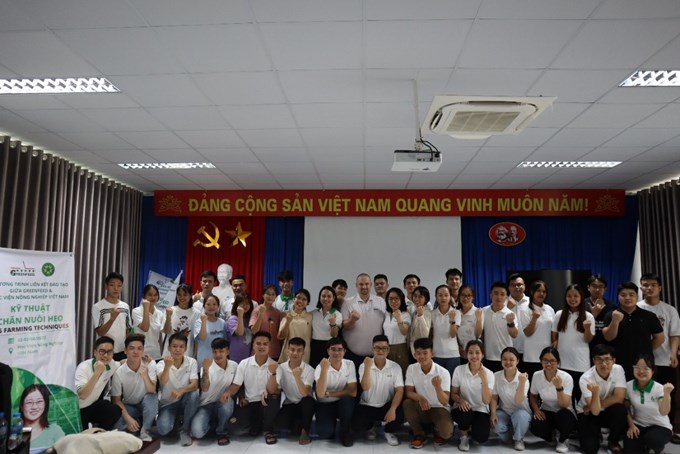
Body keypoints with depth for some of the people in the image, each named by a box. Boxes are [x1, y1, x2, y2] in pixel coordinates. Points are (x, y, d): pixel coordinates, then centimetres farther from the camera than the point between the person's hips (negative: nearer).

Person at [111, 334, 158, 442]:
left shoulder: (150, 364, -17)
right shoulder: (119, 372, -16)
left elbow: (152, 391, -24)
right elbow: (116, 400, -9)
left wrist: (145, 375, -41)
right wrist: (128, 418, -22)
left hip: (146, 405, 0)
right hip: (129, 406, 0)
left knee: (152, 397, -35)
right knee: (117, 426, -30)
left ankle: (144, 431, -16)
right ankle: (139, 423, 2)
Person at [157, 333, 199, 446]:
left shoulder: (191, 362, -10)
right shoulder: (162, 363, -12)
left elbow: (195, 385, -22)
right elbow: (163, 382, -34)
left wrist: (181, 390, -44)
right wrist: (167, 367, -56)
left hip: (185, 401, 1)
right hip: (168, 403, -1)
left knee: (193, 394, -33)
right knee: (163, 429, -28)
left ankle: (185, 430, -11)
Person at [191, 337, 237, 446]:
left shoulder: (234, 365, -3)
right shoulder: (208, 366, -14)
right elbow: (204, 389, -28)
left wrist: (228, 392, -16)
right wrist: (205, 370, -44)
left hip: (223, 403, 2)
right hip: (206, 405, -1)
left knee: (227, 403, -36)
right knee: (197, 432, -27)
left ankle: (222, 432, -6)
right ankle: (214, 423, 9)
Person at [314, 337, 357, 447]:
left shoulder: (349, 364, -10)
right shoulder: (320, 367, -16)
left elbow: (352, 392, -15)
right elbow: (320, 394, -29)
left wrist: (328, 394, -16)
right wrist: (324, 370, -39)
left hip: (343, 404, 1)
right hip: (325, 405, -1)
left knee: (348, 399, -33)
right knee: (324, 432, -26)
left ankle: (345, 432, -7)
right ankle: (331, 422, 12)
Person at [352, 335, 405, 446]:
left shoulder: (395, 367, -6)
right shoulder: (364, 366, -8)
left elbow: (399, 390, -12)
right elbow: (365, 387, -21)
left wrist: (392, 409, -27)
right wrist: (368, 367, -32)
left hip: (387, 405, 0)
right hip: (367, 406, 0)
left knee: (399, 416, -30)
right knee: (356, 425, -25)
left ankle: (389, 432, 8)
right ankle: (370, 427, 15)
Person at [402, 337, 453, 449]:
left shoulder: (443, 372, -18)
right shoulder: (411, 368, -9)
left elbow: (445, 402, -22)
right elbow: (408, 392, -11)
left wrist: (438, 387, -43)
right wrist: (420, 398, -33)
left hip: (439, 409, -2)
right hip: (421, 409, 2)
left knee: (446, 432, -31)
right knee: (406, 403, -29)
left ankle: (438, 432, 9)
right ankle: (419, 435, -5)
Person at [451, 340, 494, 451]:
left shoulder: (489, 374, -8)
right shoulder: (459, 370, -9)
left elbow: (487, 401, -16)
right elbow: (453, 394, -1)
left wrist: (484, 379, -26)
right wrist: (461, 400, -24)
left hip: (480, 410, 1)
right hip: (464, 408, 0)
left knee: (481, 437, -25)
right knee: (465, 414, -36)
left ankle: (471, 428, 14)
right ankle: (464, 435, -1)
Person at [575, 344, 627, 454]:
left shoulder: (618, 369, -17)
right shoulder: (586, 378, -25)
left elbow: (619, 398, -21)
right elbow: (595, 411, -28)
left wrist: (593, 406, -17)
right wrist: (595, 392, -48)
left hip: (608, 412, 2)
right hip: (588, 414, -2)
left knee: (619, 409, -31)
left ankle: (613, 442, -5)